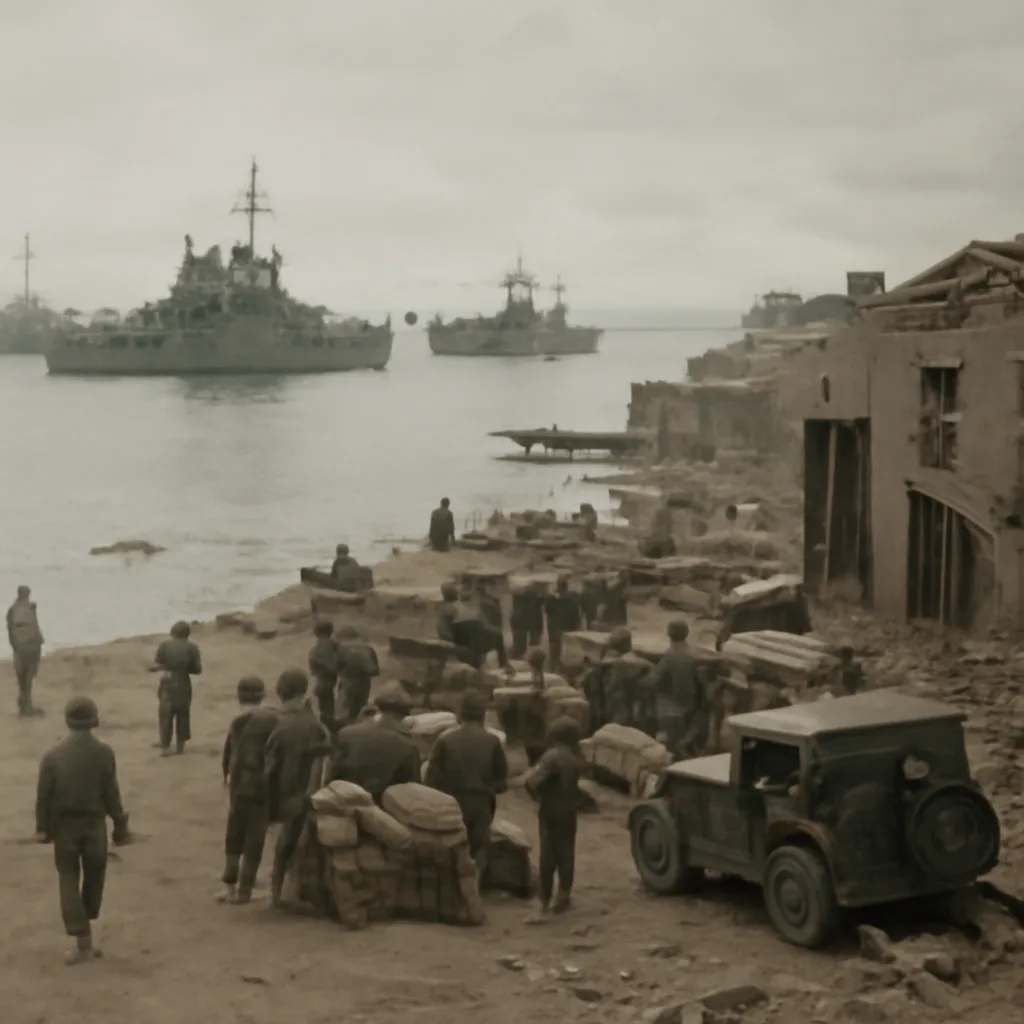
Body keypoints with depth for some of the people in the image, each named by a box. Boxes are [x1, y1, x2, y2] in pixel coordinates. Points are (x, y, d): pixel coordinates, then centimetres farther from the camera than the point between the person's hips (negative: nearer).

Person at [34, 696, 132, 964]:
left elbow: (43, 795, -4)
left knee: (69, 881, 6)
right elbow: (111, 794, -7)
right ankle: (84, 940, 21)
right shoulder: (103, 753, -9)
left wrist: (43, 828, 7)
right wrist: (120, 825, 3)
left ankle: (83, 942, -1)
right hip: (94, 823, 0)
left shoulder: (52, 756, -6)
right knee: (94, 875, 16)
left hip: (64, 825, 0)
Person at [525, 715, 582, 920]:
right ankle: (564, 897, 23)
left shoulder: (553, 756, -20)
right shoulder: (573, 757, 4)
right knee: (565, 854, 15)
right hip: (568, 812, 6)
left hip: (551, 812, -6)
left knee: (548, 856, -2)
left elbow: (532, 782, -28)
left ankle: (545, 903, -1)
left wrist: (538, 796, -12)